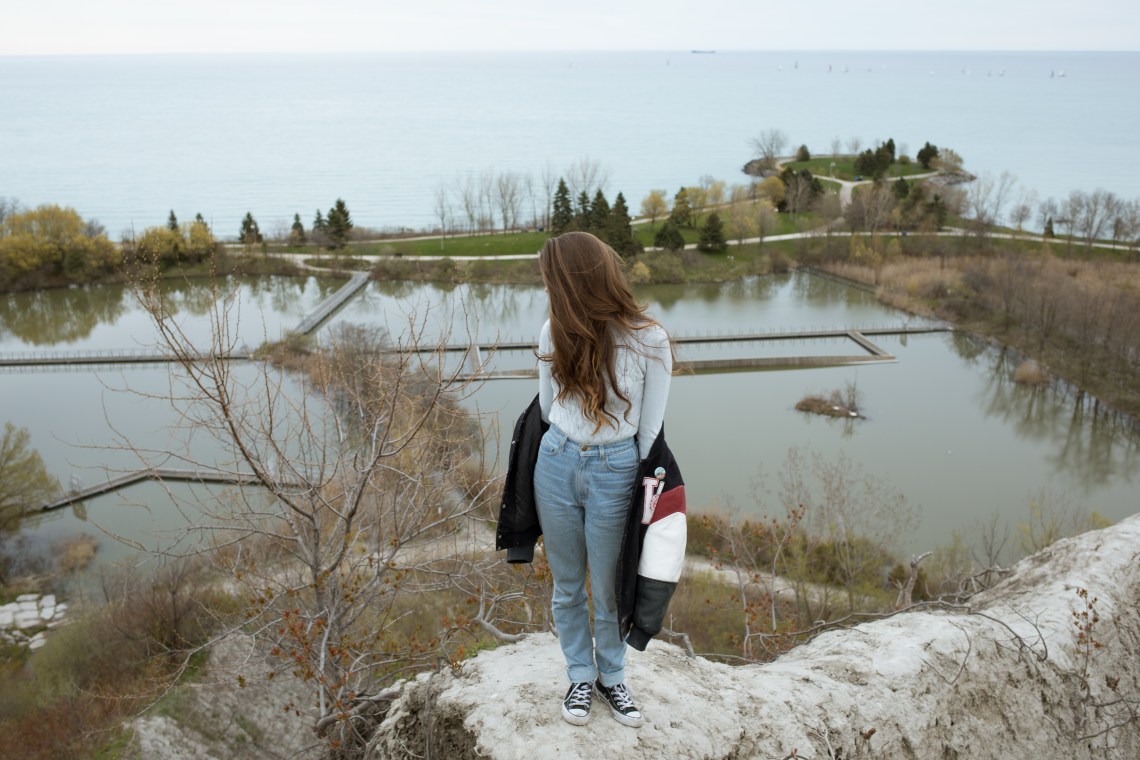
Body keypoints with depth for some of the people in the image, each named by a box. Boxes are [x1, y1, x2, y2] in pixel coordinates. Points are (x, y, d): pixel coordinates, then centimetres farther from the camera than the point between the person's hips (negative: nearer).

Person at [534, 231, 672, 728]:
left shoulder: (649, 342, -16)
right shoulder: (555, 332, -6)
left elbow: (650, 429, -6)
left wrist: (642, 488, 0)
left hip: (614, 472, -3)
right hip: (555, 464, 3)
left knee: (608, 590, 12)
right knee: (567, 585, 17)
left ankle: (611, 677, 38)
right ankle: (580, 676, 38)